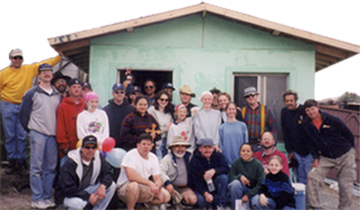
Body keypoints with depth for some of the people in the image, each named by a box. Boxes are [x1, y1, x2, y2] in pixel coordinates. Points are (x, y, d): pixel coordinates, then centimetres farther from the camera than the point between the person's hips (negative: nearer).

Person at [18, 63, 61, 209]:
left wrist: (58, 131, 10)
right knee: (36, 167, -2)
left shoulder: (58, 95, 14)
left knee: (51, 168, 6)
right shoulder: (31, 93, 2)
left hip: (53, 135, 4)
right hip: (37, 134, -4)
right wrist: (30, 129, 4)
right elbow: (22, 114, 3)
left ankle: (47, 197, 16)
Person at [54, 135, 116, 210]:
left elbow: (107, 173, -3)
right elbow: (67, 188, -25)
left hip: (86, 190, 6)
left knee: (112, 185, -12)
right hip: (67, 195, -5)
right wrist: (88, 196, -27)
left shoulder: (98, 156, -5)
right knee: (78, 203, -39)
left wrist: (103, 186, -25)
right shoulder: (70, 164, -22)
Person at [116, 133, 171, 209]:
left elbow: (158, 179, 3)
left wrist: (157, 187, -21)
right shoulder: (131, 155, -15)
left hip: (143, 189, 6)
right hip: (125, 188, -6)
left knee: (166, 196, -9)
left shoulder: (153, 157, 5)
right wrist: (150, 183, -28)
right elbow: (131, 176, -28)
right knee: (133, 185, -39)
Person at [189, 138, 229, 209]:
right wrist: (206, 194, -30)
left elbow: (226, 169, -18)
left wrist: (214, 170, -38)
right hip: (202, 188, -2)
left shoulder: (218, 156, -2)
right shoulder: (194, 160, -10)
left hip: (215, 185, 3)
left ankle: (221, 204, -18)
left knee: (223, 177, -28)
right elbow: (195, 181, -15)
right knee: (200, 200, -34)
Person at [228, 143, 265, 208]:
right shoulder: (236, 163, -4)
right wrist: (240, 176, -27)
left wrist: (248, 195, -17)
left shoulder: (258, 164, -8)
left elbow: (260, 184, -10)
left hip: (253, 191, -2)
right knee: (235, 183, -32)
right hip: (241, 190, 2)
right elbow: (230, 178, -6)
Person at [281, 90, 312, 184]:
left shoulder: (304, 110, -9)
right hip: (296, 151, 4)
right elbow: (285, 133, 7)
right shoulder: (284, 112, 4)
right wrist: (289, 151, 3)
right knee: (300, 178, 7)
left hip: (308, 151, -3)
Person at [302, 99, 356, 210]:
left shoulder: (332, 120, -15)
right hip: (326, 157, 2)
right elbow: (311, 143, 4)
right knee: (312, 177, -16)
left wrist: (351, 149, 8)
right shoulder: (306, 124, -5)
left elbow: (349, 134, -3)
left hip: (345, 156, -2)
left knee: (345, 185, 2)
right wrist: (316, 158, -3)